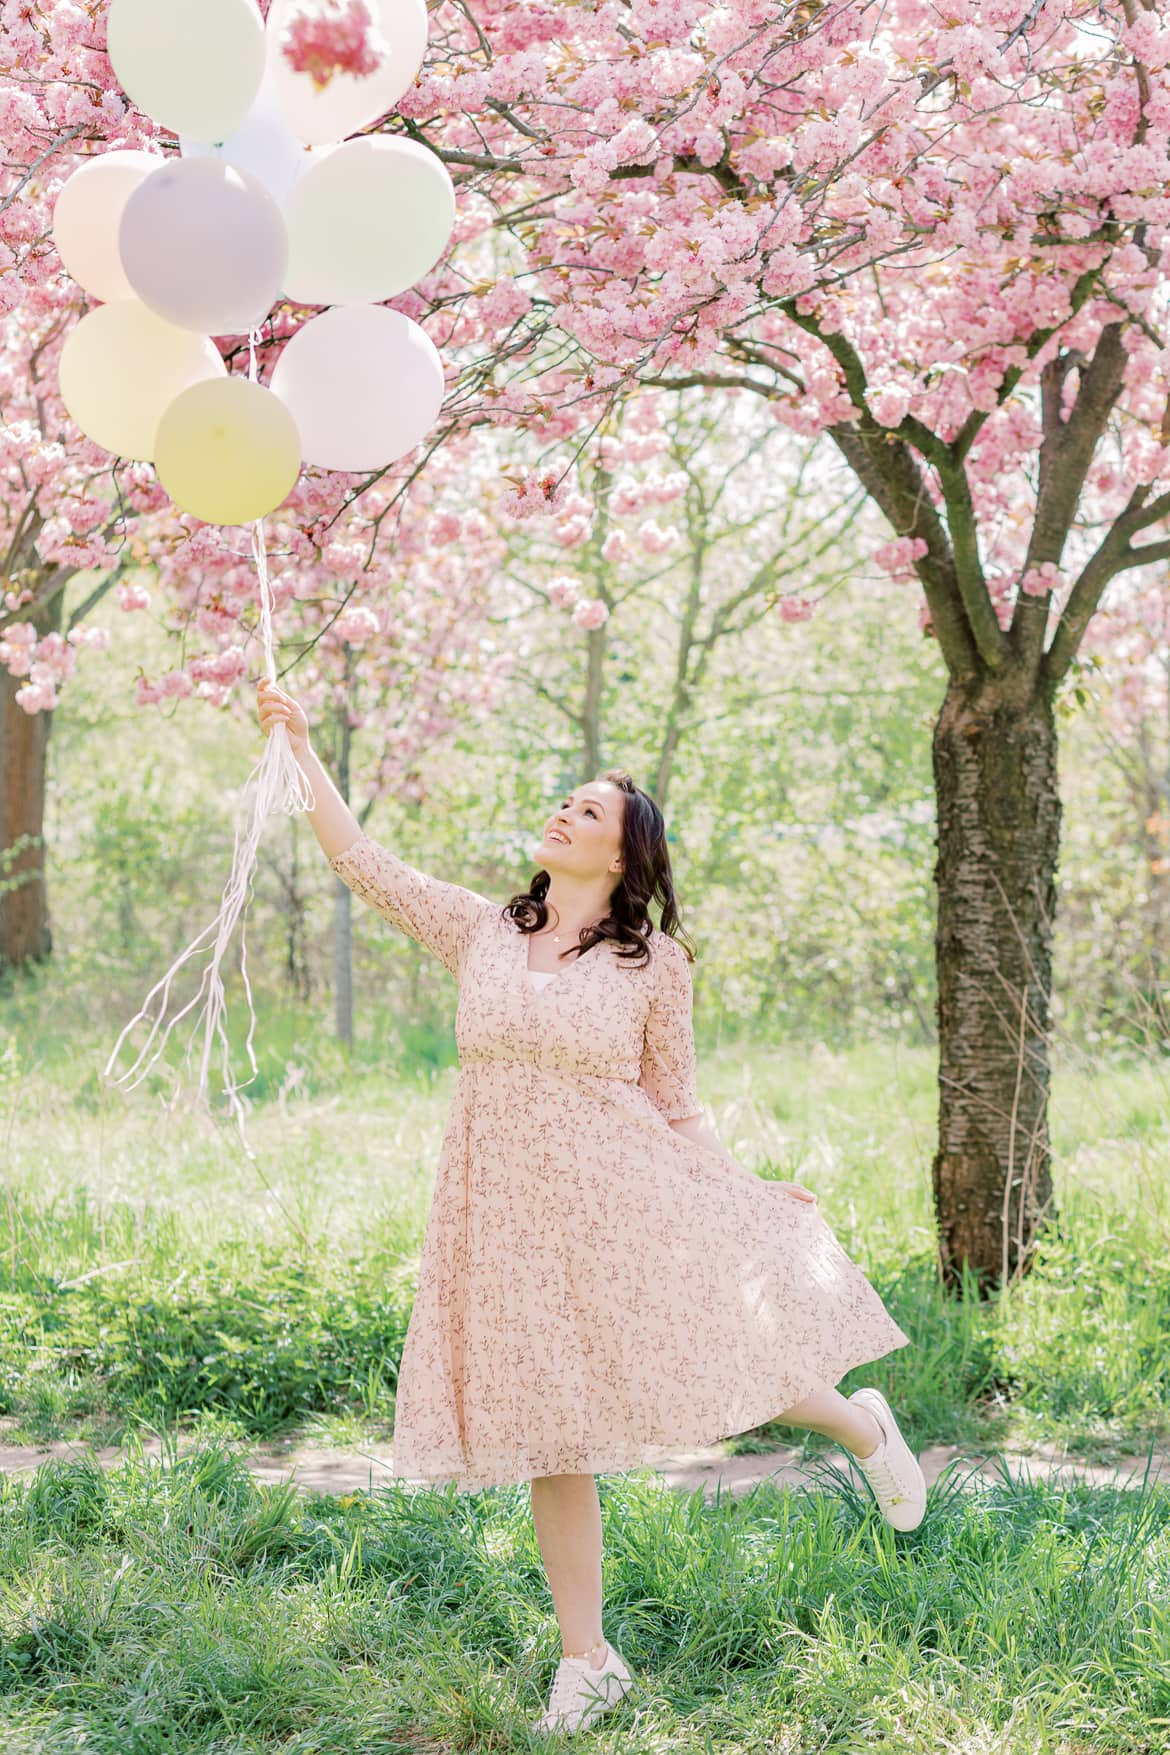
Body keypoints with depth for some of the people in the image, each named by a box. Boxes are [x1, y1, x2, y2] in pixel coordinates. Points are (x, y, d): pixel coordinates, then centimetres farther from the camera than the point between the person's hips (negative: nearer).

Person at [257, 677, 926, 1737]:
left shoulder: (654, 964, -1)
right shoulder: (480, 930, 6)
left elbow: (674, 1107, 5)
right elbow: (362, 863, 6)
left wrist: (747, 1194, 0)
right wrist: (302, 748, 4)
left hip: (624, 1209, -3)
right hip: (513, 1216, 3)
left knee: (712, 1385, -2)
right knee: (551, 1439, 7)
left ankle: (862, 1427, 32)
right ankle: (588, 1662, 21)